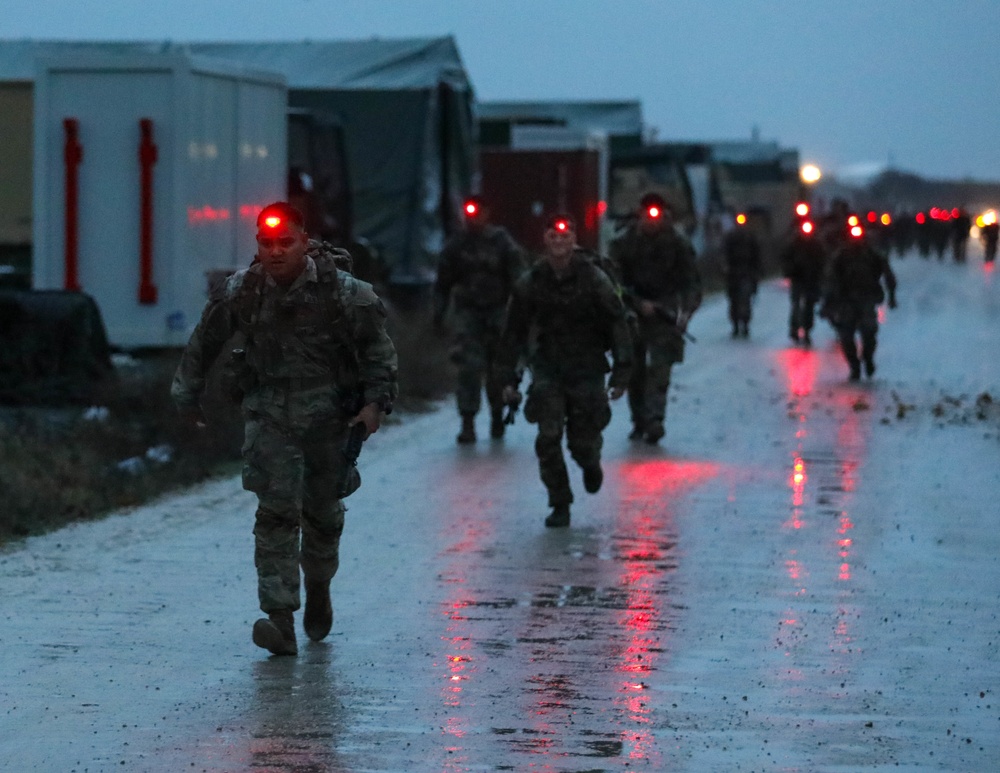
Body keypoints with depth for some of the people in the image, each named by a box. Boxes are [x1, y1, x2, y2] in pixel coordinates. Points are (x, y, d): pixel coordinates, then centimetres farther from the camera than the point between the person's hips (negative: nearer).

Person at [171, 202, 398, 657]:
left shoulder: (339, 291, -10)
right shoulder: (240, 292, -5)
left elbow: (377, 346, 0)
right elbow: (203, 343, 11)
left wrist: (376, 401, -8)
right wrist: (187, 395, 17)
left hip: (328, 412, 0)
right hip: (268, 410, 0)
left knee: (322, 510, 13)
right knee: (277, 510, -13)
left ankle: (319, 586, 44)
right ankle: (279, 619, -19)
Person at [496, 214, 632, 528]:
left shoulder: (594, 279, -8)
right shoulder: (530, 283, -2)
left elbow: (618, 325, -4)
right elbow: (513, 333, 6)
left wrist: (621, 372, -9)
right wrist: (509, 378, 2)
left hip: (587, 370, -1)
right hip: (548, 369, 1)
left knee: (582, 440, 3)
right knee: (548, 437, -12)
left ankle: (591, 464, 41)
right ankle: (560, 505, 0)